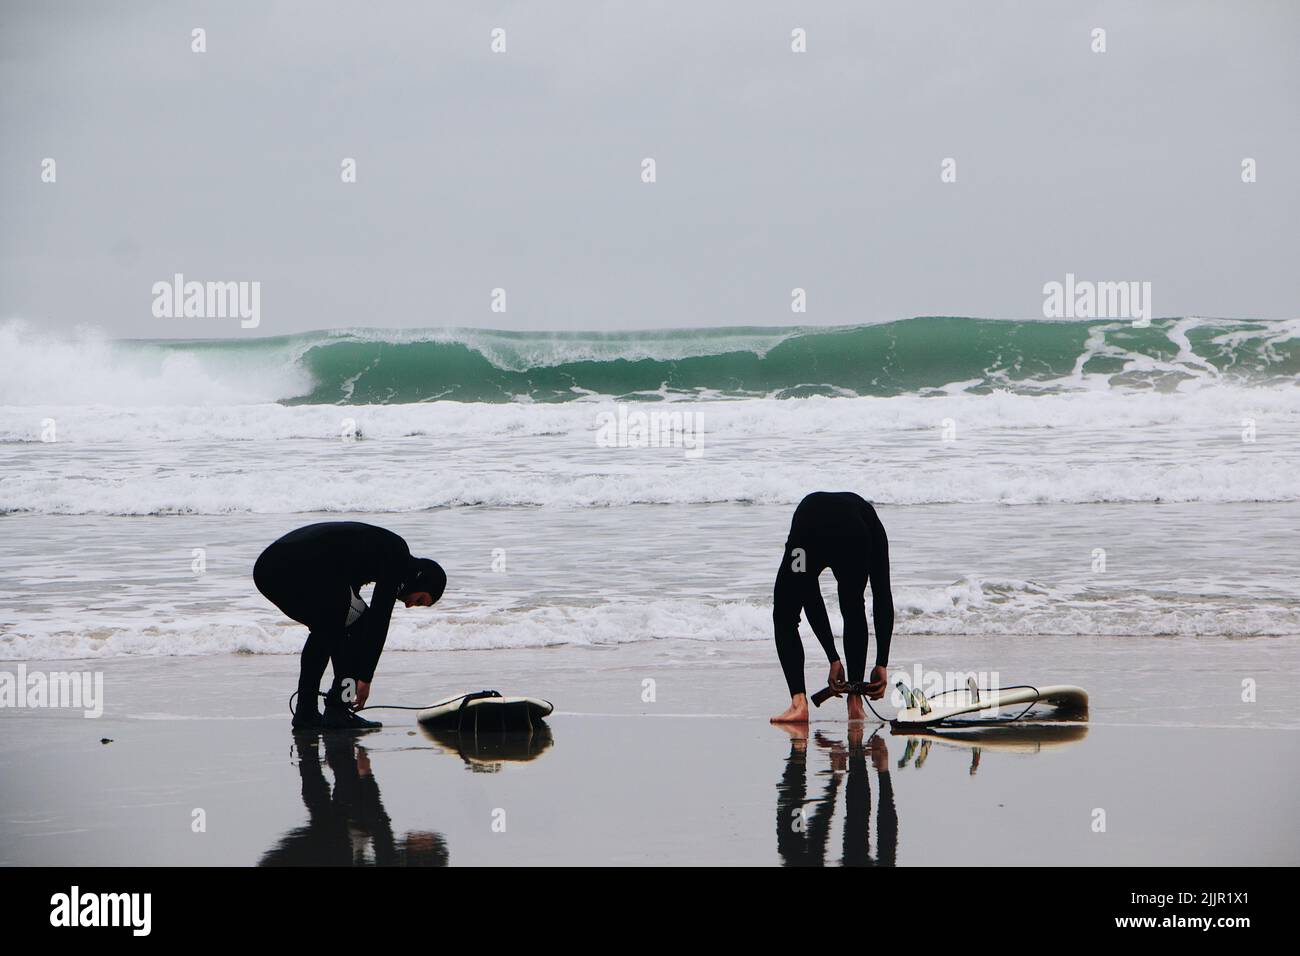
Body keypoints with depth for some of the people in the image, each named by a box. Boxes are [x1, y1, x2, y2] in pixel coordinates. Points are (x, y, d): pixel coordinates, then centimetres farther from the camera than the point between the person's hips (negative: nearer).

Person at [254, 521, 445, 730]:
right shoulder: (397, 556, 4)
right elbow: (380, 620, 0)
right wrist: (365, 678, 5)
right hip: (305, 570, -10)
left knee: (325, 629, 28)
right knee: (359, 625, 7)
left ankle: (305, 713, 24)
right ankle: (338, 710, 5)